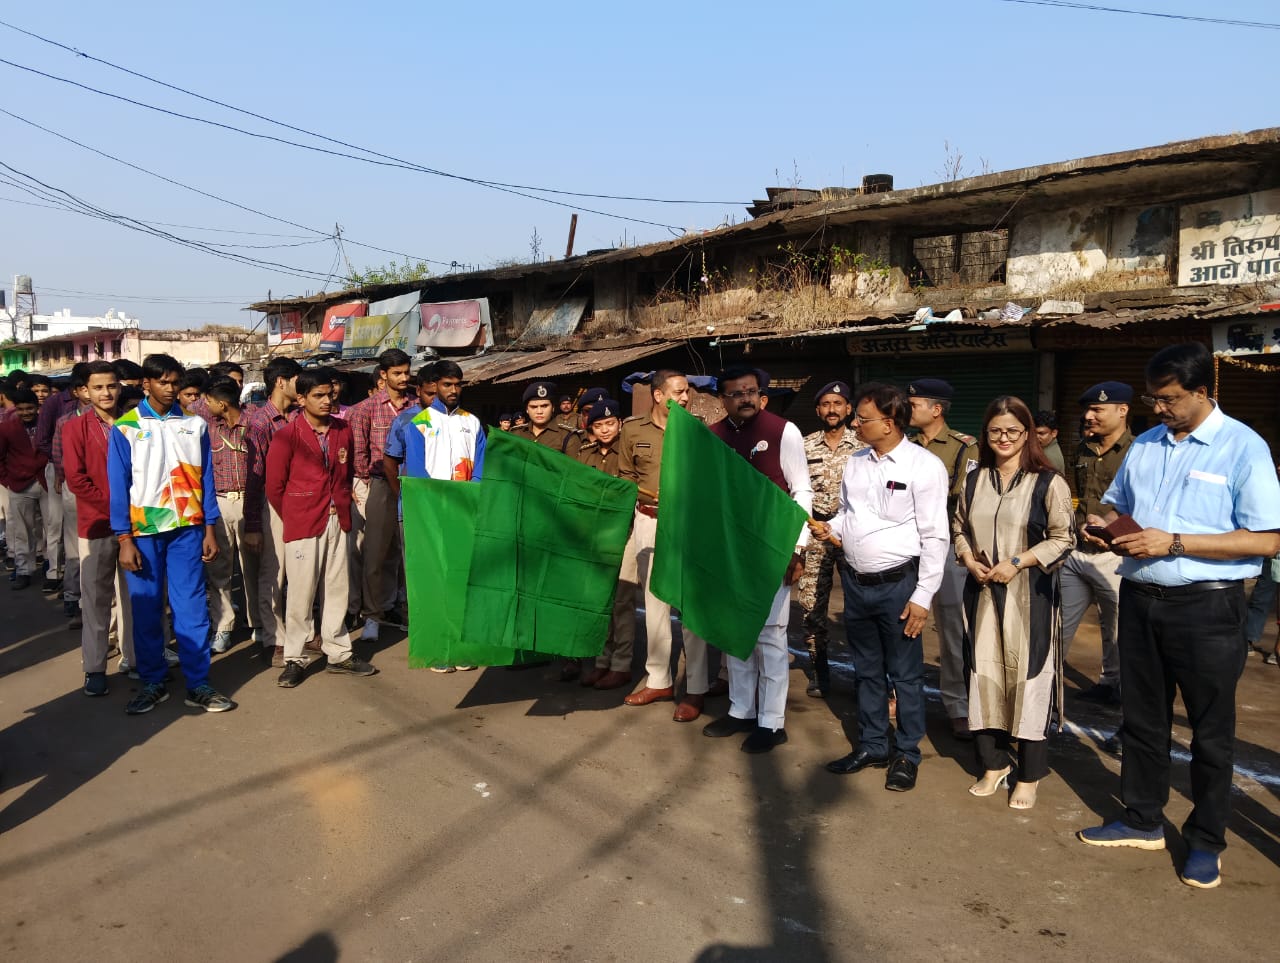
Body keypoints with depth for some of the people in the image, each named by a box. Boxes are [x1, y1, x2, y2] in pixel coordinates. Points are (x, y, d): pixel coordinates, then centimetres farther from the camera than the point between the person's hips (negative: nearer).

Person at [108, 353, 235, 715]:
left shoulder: (194, 425, 6)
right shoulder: (125, 428, 1)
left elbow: (205, 478, 7)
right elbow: (119, 486, -1)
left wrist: (209, 530, 3)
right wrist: (124, 539, -7)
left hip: (187, 527, 1)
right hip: (143, 529, -1)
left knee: (192, 606, 0)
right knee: (146, 608, 6)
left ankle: (198, 684, 6)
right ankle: (152, 683, 18)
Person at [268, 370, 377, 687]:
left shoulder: (343, 431, 7)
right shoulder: (288, 436, -9)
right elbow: (275, 486, -4)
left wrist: (343, 505, 10)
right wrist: (293, 518, 2)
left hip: (337, 521, 5)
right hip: (303, 524, -5)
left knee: (337, 589, 11)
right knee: (301, 593, 0)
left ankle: (338, 654, 22)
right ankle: (295, 660, 12)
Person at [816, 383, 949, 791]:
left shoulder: (925, 466, -13)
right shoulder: (856, 462, 6)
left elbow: (935, 536, -13)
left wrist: (923, 596, -14)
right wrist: (830, 527, -4)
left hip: (897, 585, -6)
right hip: (855, 581, 6)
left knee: (905, 674, 7)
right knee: (867, 670, 18)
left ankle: (908, 755, 23)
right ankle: (872, 746, 33)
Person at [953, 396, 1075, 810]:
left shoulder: (1048, 482, -8)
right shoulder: (975, 480, 8)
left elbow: (1063, 538, -8)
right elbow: (959, 528, 16)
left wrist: (1017, 563, -15)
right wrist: (969, 560, -3)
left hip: (1029, 597, -4)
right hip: (982, 592, 5)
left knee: (1028, 679, 1)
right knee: (985, 675, 10)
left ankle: (1029, 776, 15)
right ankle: (993, 764, 26)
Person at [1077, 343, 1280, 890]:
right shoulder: (1145, 445, 9)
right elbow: (1118, 507, 21)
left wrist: (1174, 543, -21)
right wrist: (1106, 528, -2)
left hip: (1207, 606, -6)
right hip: (1140, 599, 6)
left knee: (1211, 731, 8)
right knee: (1141, 719, 16)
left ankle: (1206, 842, 24)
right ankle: (1142, 821, 33)